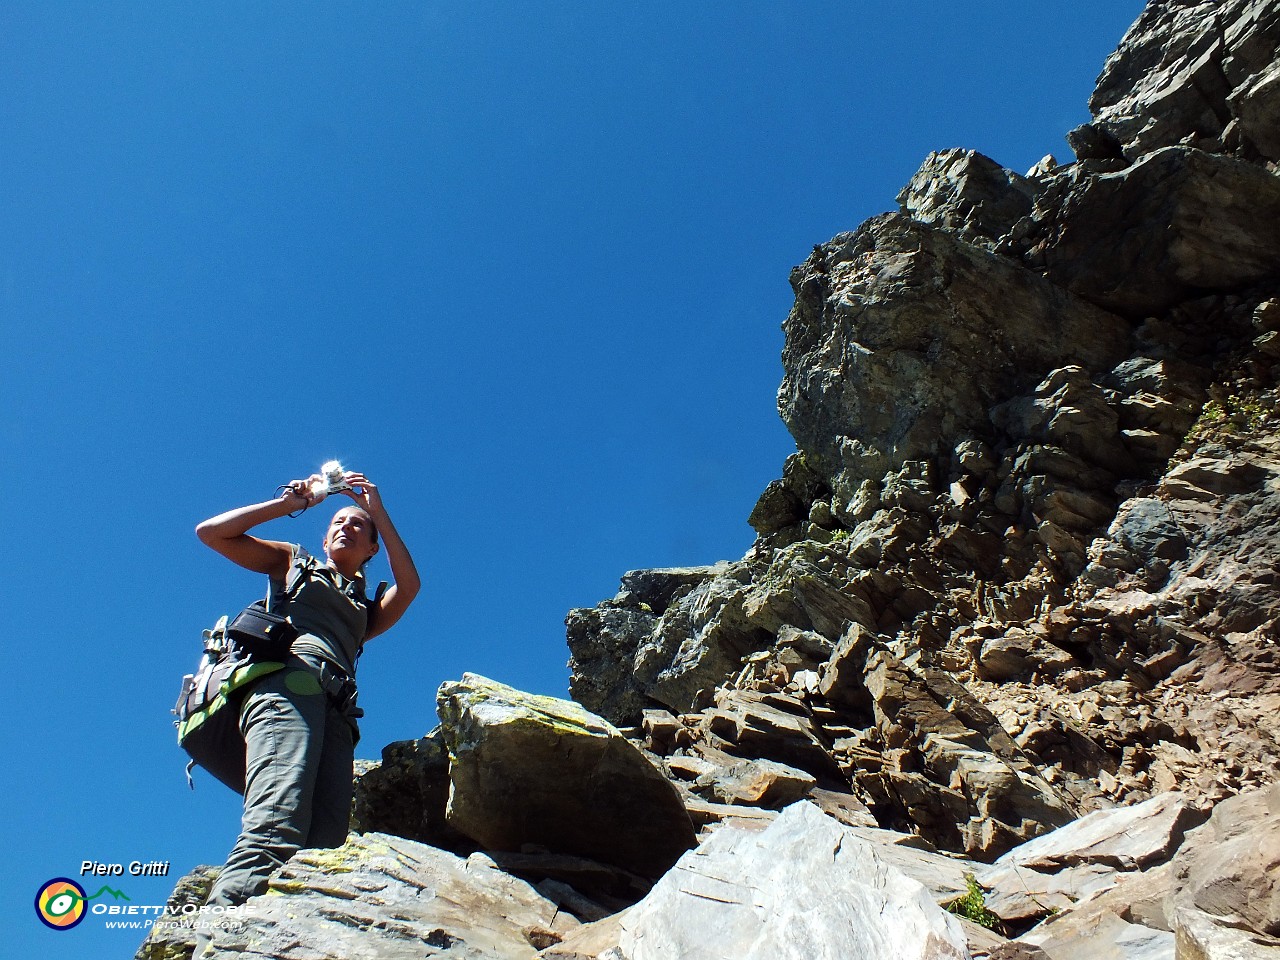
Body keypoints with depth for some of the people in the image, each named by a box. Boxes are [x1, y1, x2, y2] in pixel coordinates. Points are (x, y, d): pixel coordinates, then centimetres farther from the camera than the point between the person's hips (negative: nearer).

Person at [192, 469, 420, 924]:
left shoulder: (366, 610, 37)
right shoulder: (294, 562, 32)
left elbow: (409, 585, 16)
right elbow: (210, 531, 23)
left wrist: (377, 510, 21)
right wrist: (290, 503, 23)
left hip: (336, 709, 4)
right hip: (288, 680, -4)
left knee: (324, 848, -19)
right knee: (274, 830, -30)